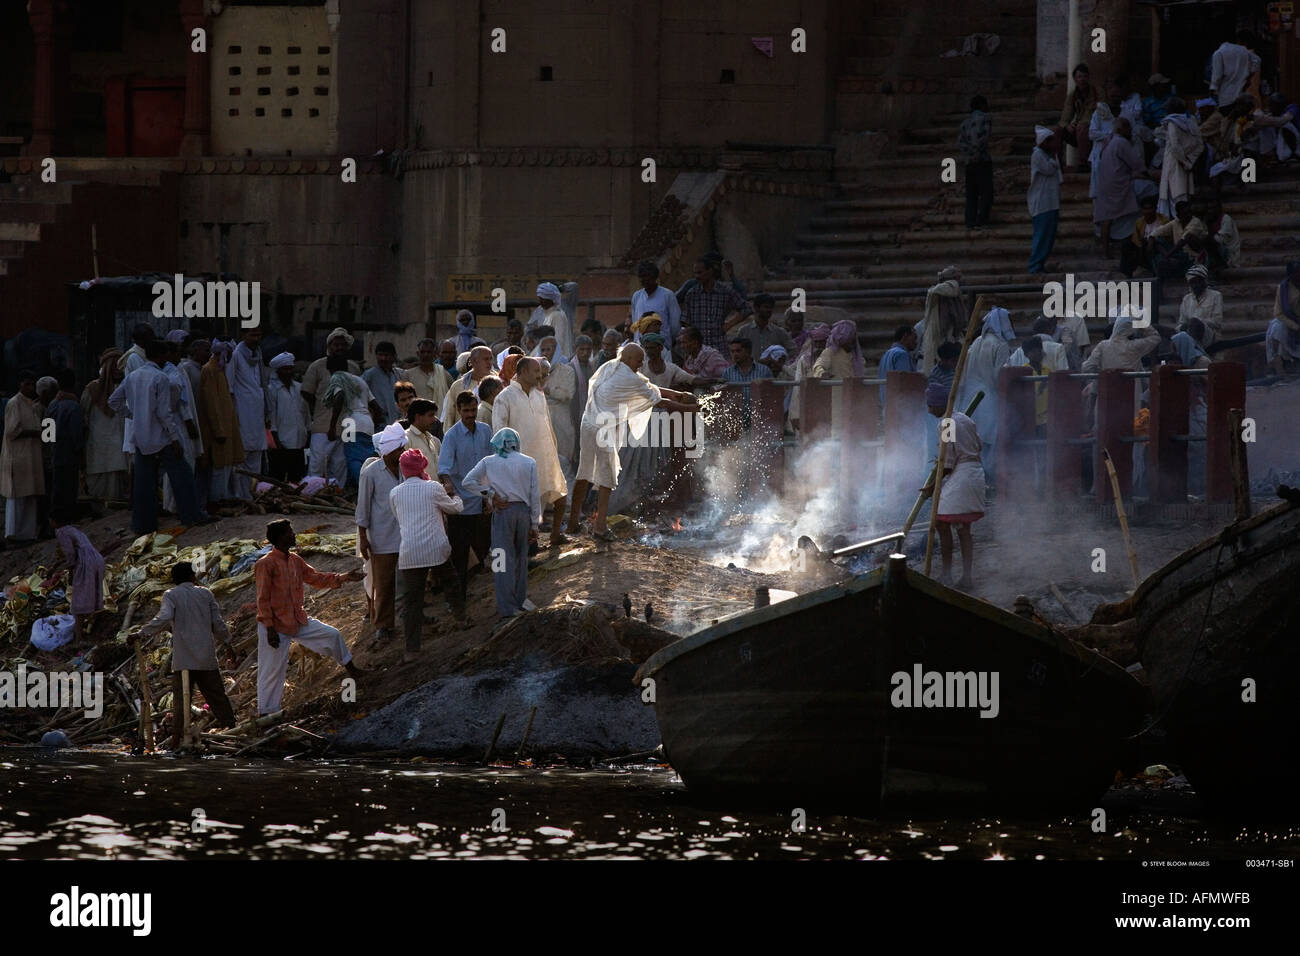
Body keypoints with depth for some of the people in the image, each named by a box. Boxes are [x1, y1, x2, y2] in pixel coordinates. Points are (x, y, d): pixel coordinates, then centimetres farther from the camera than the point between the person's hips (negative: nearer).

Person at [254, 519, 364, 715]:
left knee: (332, 635, 12)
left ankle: (351, 669, 34)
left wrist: (343, 578, 7)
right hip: (276, 625, -8)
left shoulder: (295, 561, 6)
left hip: (298, 621, 8)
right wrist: (270, 629, -20)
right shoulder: (266, 564, -18)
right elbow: (263, 599, -18)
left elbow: (316, 578, 16)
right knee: (272, 671, -3)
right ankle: (266, 713, 5)